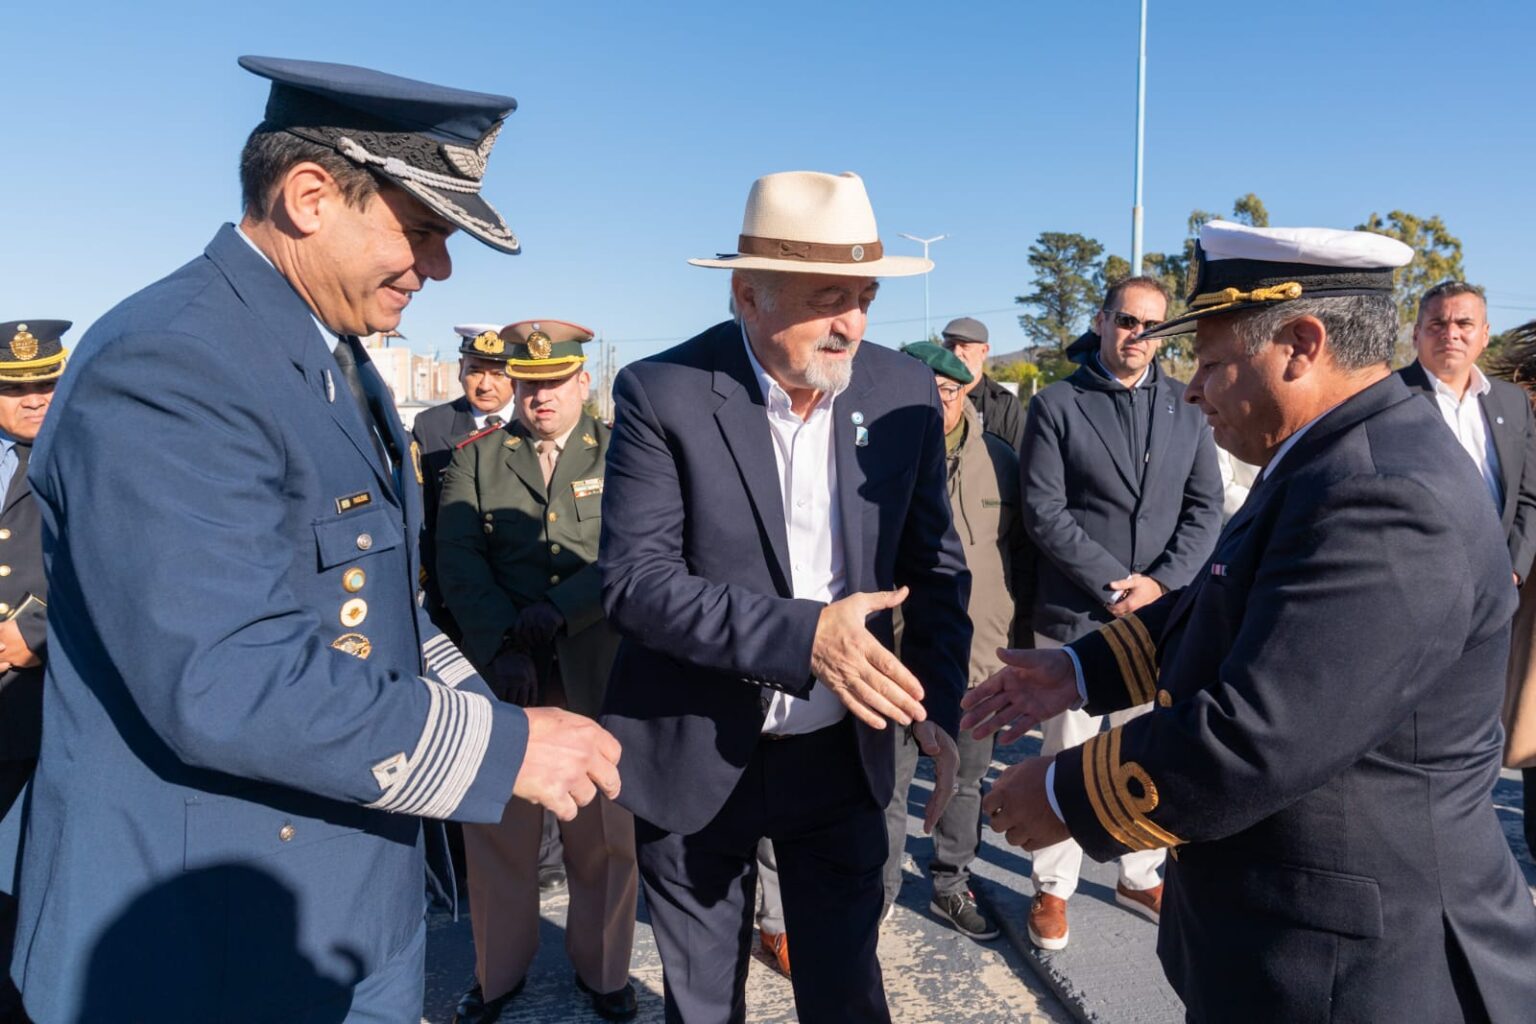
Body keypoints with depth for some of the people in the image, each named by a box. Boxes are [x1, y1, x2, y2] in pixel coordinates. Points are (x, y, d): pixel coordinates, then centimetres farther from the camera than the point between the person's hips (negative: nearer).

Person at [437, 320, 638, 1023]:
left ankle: (602, 967, 29)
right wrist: (504, 644, -12)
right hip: (500, 671, 1)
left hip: (598, 671, -1)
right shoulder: (476, 457, 8)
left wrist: (557, 611, -16)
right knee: (497, 823, 10)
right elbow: (457, 560, -1)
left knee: (604, 827, 9)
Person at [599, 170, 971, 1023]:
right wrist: (801, 634, -30)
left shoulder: (905, 394, -5)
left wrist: (939, 705, -11)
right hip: (694, 757, -1)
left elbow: (934, 567, 2)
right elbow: (633, 578, -20)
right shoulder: (662, 394, -14)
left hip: (842, 755, 2)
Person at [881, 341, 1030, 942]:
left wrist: (1017, 644, 7)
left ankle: (951, 885, 36)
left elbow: (1022, 560, 9)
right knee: (889, 784, 9)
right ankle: (881, 888, 29)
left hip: (980, 660, 3)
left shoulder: (1000, 461, 3)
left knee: (966, 781, 17)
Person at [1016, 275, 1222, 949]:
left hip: (1160, 612, 3)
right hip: (1076, 615, -3)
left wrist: (1161, 581, -8)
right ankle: (1052, 888, 23)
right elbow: (1043, 511, -8)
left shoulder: (1184, 408, 10)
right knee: (1068, 757, 7)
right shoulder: (1057, 405, -1)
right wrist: (1114, 583, -13)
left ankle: (1141, 877, 32)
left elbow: (1205, 506, 6)